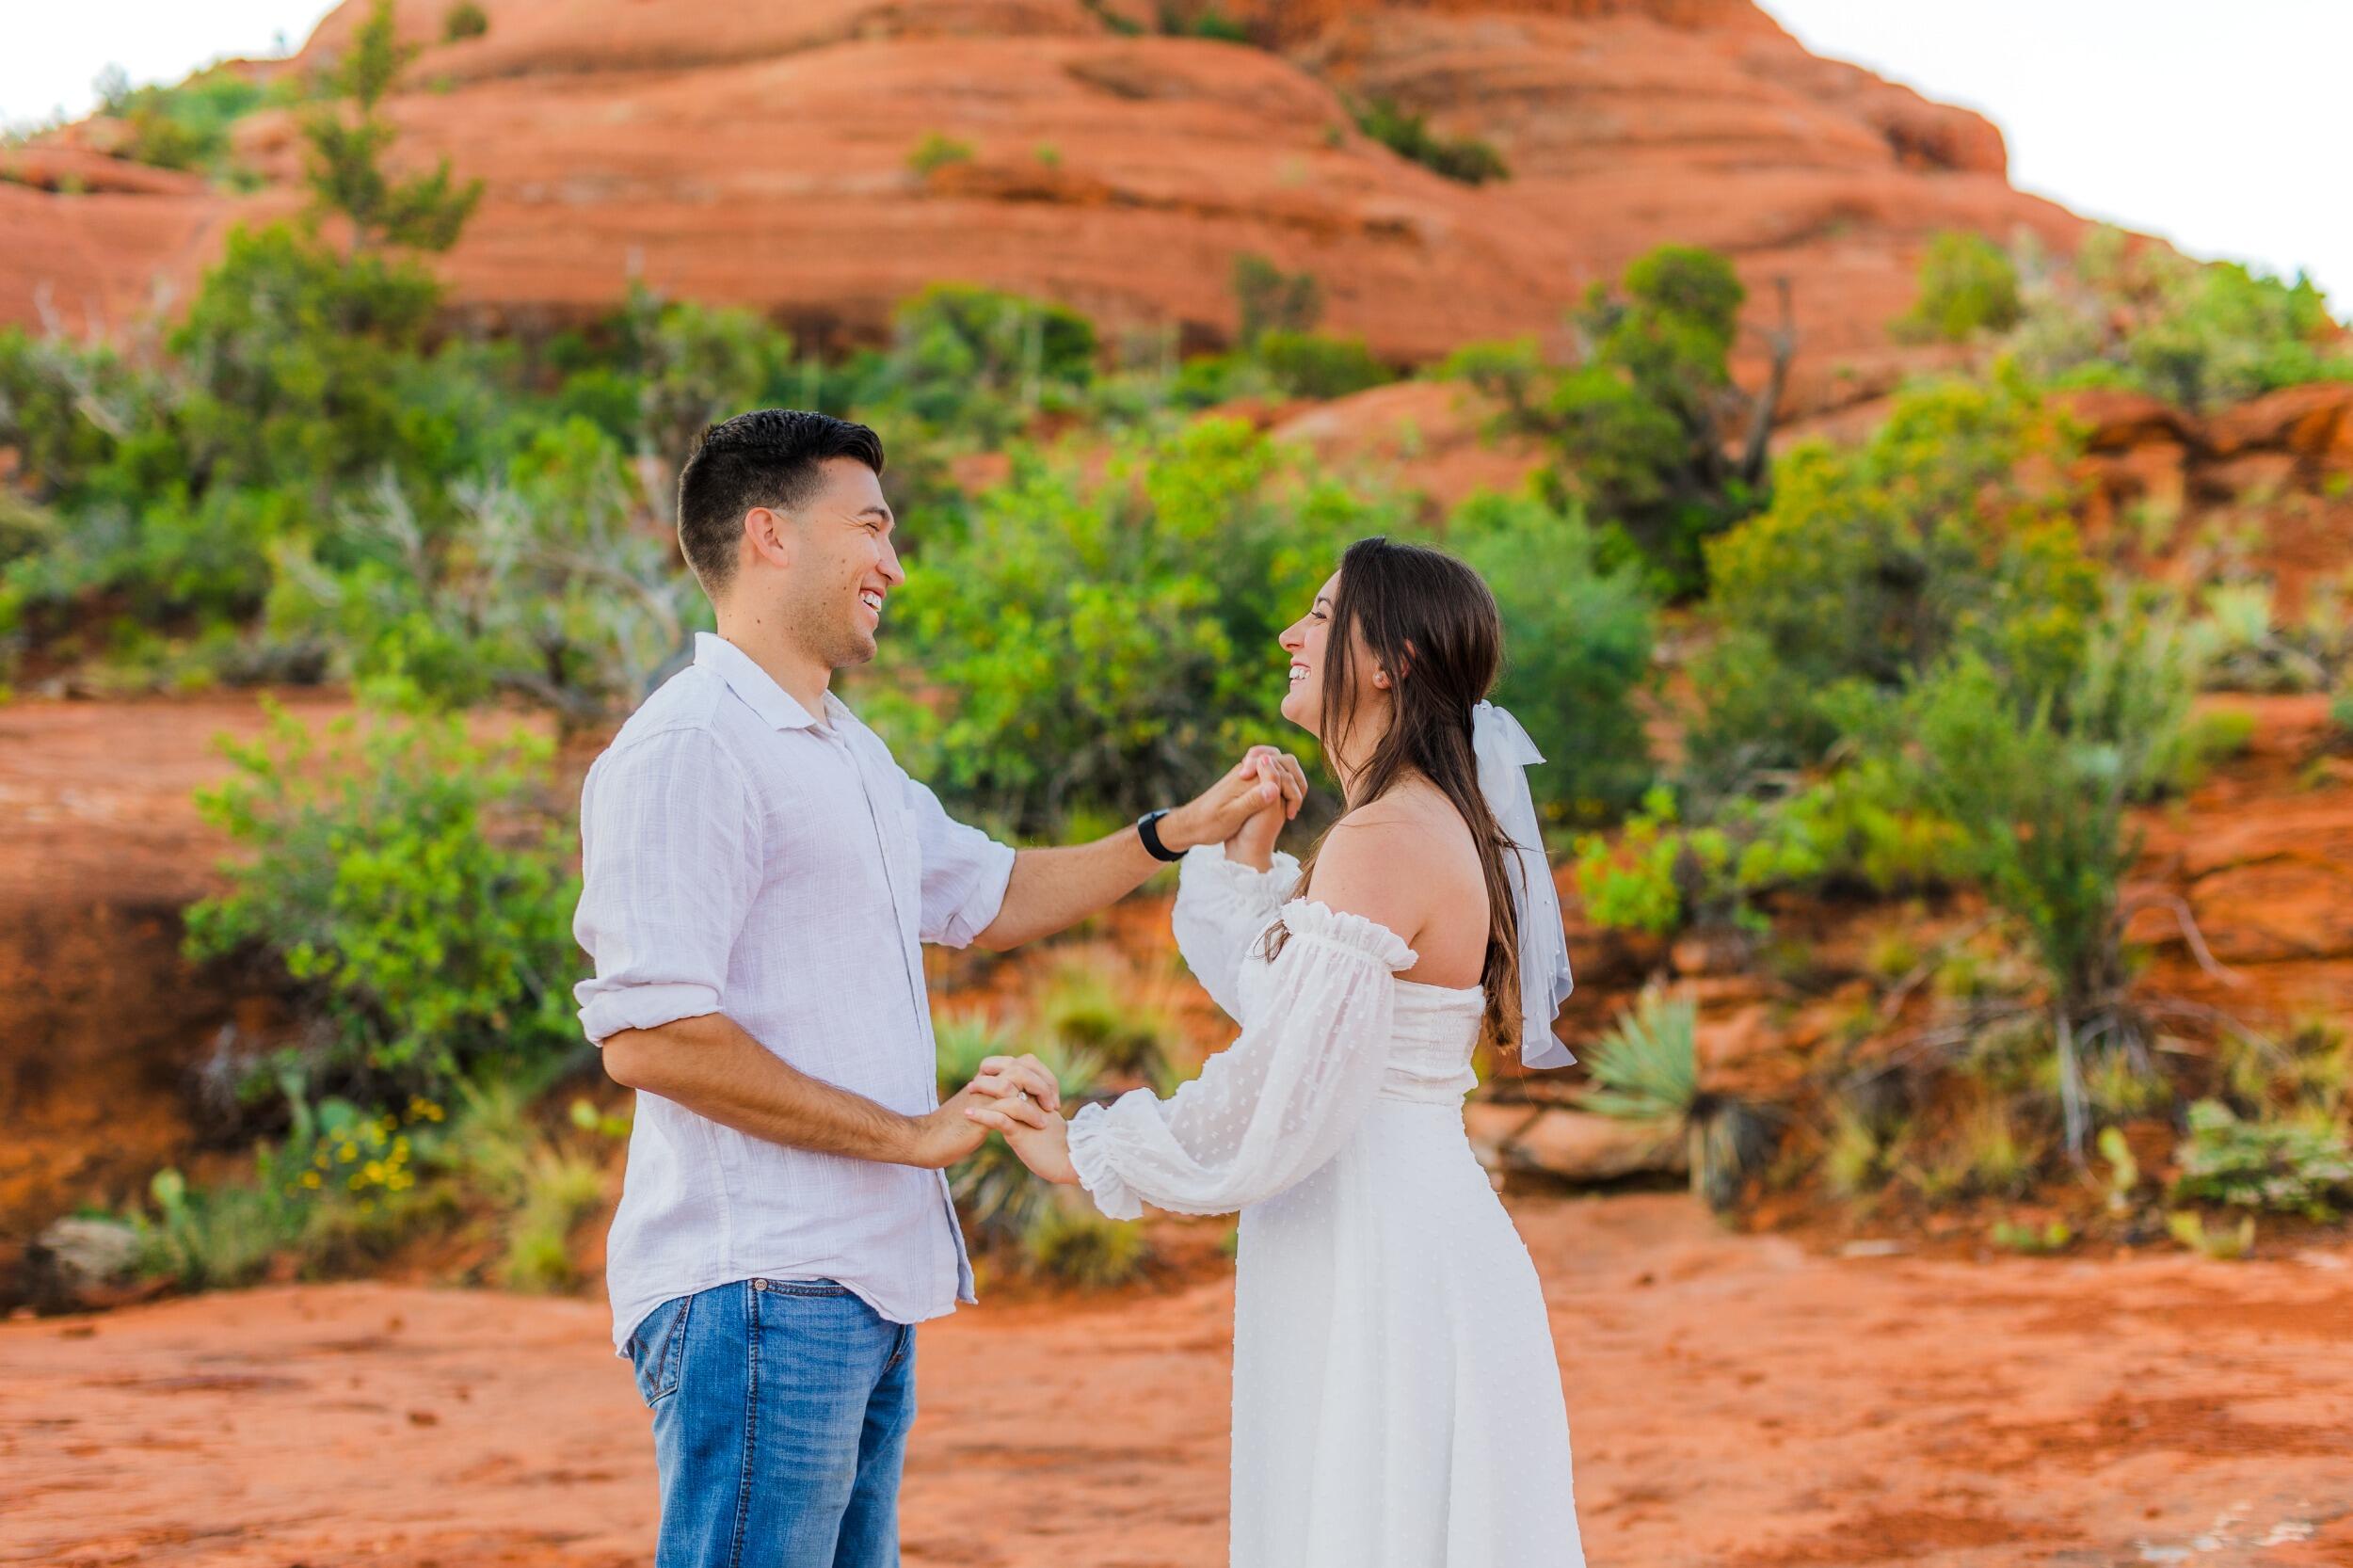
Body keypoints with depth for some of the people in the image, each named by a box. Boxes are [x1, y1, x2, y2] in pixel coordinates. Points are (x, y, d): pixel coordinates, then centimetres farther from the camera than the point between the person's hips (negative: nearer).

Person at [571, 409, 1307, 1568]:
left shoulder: (847, 752, 21)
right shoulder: (688, 748, -12)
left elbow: (989, 898, 34)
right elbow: (648, 1035, -21)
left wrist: (1184, 830, 22)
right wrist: (916, 1133, -17)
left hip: (865, 1287, 10)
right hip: (757, 1292, -10)